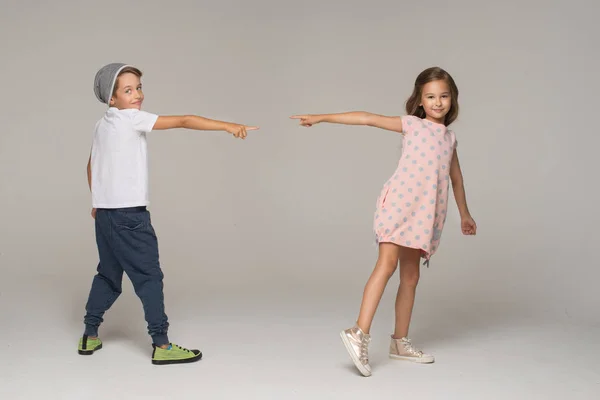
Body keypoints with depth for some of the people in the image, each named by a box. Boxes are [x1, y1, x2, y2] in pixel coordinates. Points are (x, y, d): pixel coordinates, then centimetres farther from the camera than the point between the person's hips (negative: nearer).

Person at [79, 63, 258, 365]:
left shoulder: (102, 126, 14)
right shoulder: (132, 118, -11)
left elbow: (91, 165, 25)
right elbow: (183, 121, -18)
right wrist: (227, 126, -23)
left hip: (105, 213, 9)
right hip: (129, 215, -9)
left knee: (109, 275, 19)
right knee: (149, 276, -3)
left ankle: (90, 336, 26)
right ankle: (161, 345, 0)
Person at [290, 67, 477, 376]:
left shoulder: (450, 138, 18)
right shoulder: (411, 124, 4)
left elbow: (456, 178, 28)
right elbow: (367, 118, -2)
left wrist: (464, 214, 35)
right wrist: (321, 118, -8)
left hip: (426, 214, 6)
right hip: (400, 202, -6)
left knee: (411, 276, 10)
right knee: (387, 263, -20)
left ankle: (400, 342, 19)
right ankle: (359, 334, -25)